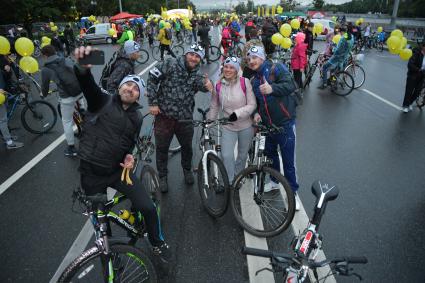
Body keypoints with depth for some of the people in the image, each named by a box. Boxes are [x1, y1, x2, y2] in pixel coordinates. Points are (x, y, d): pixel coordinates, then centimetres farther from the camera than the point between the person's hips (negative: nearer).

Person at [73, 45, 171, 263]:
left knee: (148, 208, -6)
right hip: (91, 173, -2)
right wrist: (82, 67, -52)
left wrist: (129, 157, -4)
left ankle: (157, 243, 22)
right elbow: (88, 85, -29)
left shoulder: (136, 118, 6)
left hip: (118, 170, 3)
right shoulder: (103, 101, -7)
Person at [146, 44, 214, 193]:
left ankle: (187, 170, 44)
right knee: (162, 148, 9)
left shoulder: (197, 74, 4)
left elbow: (202, 85, -15)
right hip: (164, 115, -3)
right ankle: (162, 176, 30)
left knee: (187, 147, 16)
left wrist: (208, 85, -41)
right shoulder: (170, 64, -7)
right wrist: (153, 103, -13)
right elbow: (152, 79, -8)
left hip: (185, 118, 3)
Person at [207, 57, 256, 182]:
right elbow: (214, 107, 7)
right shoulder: (218, 86, -4)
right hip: (228, 127, 1)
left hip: (246, 127, -1)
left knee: (242, 156, 16)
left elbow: (252, 104, -12)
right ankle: (230, 183, 7)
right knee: (227, 156, -12)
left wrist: (238, 113, -25)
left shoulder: (245, 82, -13)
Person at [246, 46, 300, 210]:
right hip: (268, 124, 7)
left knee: (288, 160, -2)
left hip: (285, 123, -7)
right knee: (270, 153, 20)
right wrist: (257, 112, -1)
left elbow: (291, 85, -23)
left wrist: (272, 88, -38)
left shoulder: (277, 69, -9)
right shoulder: (254, 80, 12)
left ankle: (293, 192, 14)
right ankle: (275, 181, 42)